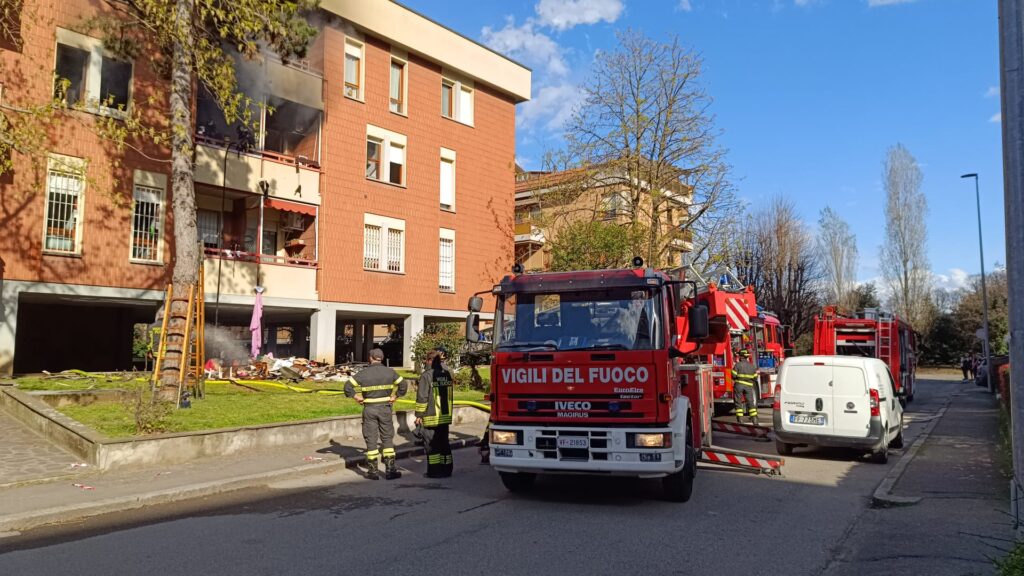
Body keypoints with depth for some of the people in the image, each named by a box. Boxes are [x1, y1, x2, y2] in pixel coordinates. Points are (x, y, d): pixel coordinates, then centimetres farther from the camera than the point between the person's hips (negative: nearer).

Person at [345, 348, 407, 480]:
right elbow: (403, 385, -2)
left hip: (369, 409, -1)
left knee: (371, 439, 6)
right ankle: (390, 469, 7)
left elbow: (348, 386, -10)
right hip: (385, 408, 1)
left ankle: (373, 471, 10)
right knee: (387, 438, 9)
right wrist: (395, 396, 5)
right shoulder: (389, 372, -1)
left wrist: (357, 397, -1)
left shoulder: (363, 373, -5)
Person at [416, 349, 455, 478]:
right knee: (444, 442, 14)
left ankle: (435, 471, 4)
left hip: (431, 417, -6)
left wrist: (419, 415, -7)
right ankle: (446, 469, 18)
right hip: (445, 416, 6)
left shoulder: (427, 375, -13)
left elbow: (422, 397, -14)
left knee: (431, 444, 2)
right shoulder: (447, 374, 7)